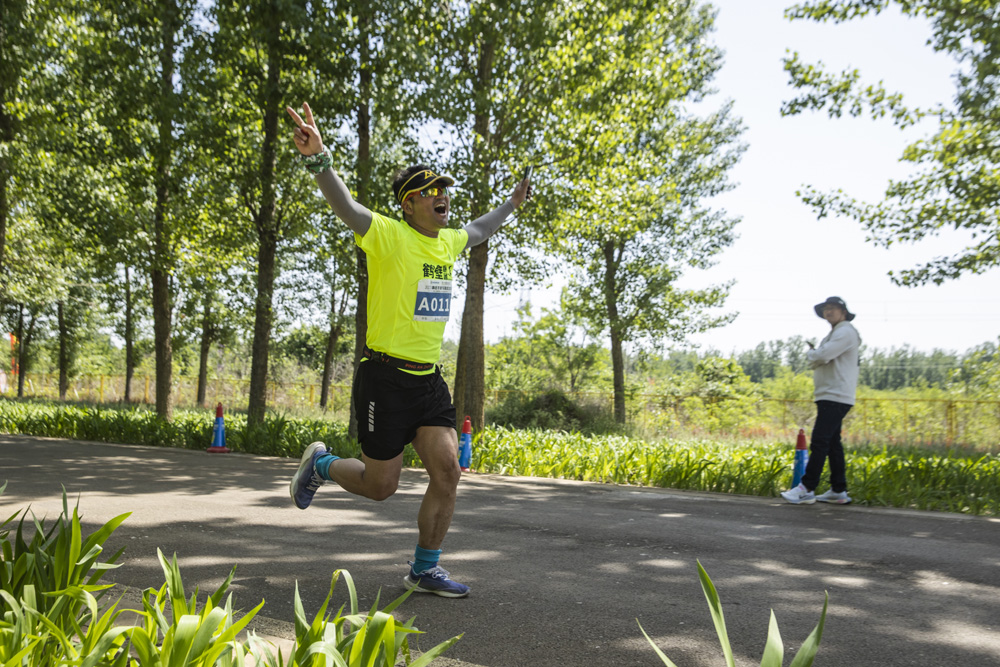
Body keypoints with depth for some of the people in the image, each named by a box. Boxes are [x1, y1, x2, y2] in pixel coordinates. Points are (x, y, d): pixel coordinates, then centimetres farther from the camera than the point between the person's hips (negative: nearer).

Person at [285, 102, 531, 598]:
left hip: (429, 379, 7)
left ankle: (424, 569, 15)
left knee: (448, 472, -1)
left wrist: (512, 205, 43)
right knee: (379, 485, 2)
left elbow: (478, 230, 34)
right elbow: (346, 207, -29)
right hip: (386, 377, -7)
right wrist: (319, 158, -47)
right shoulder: (388, 235, -12)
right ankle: (319, 464, 33)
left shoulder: (447, 241, 11)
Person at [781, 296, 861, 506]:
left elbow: (823, 355, -21)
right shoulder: (833, 334, 24)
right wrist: (814, 354, -1)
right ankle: (838, 491, 12)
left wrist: (811, 353, 0)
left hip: (836, 397, -11)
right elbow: (817, 361, 21)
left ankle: (806, 489, -15)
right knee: (832, 443, 10)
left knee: (819, 441, -13)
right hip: (829, 396, 11)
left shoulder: (845, 332, -9)